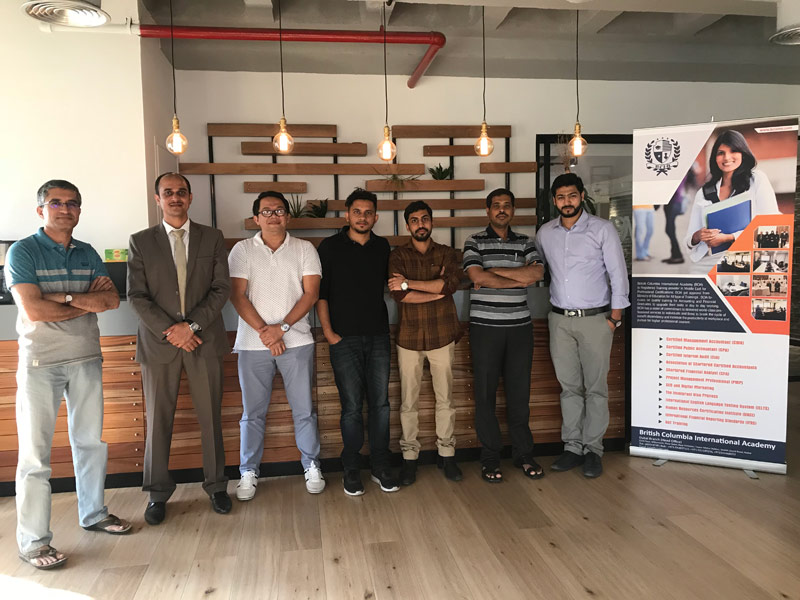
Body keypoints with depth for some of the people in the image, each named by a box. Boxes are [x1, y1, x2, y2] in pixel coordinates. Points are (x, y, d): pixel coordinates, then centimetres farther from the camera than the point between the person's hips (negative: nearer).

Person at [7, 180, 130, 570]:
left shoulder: (88, 254, 10)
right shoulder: (22, 251, -5)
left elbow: (112, 300, 0)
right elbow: (33, 309, -16)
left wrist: (67, 296, -15)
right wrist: (88, 303, -9)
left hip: (86, 358, 5)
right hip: (40, 362, -5)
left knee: (91, 442, 13)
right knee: (35, 452, 0)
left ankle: (93, 513, 29)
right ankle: (33, 541, 10)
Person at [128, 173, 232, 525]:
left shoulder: (212, 238, 7)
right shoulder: (141, 242, 6)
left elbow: (221, 289, 0)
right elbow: (136, 296, -1)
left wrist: (192, 325, -11)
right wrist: (169, 332, -11)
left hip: (204, 340, 0)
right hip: (158, 341, 0)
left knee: (211, 417, 7)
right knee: (158, 421, 6)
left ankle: (216, 485, 22)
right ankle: (158, 493, 21)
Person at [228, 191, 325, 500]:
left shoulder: (305, 249, 5)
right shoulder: (242, 250, 5)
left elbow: (311, 293, -2)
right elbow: (237, 295, -2)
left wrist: (281, 328, -12)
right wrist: (264, 332, -11)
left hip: (296, 341, 0)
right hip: (253, 343, 0)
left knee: (304, 409, 6)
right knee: (253, 412, 8)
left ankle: (312, 466, 23)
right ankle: (249, 472, 23)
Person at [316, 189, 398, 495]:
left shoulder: (382, 247, 10)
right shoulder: (330, 247, 1)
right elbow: (320, 293, 0)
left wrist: (390, 334, 12)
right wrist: (328, 332, -6)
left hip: (378, 337, 3)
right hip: (345, 339, -3)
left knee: (380, 404, 6)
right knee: (352, 406, 1)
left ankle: (381, 467, 19)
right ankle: (351, 470, 16)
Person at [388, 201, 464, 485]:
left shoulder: (447, 254, 7)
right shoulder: (398, 256, 3)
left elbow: (452, 283, -14)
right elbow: (399, 295, -12)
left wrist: (408, 283, -15)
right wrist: (439, 290, -11)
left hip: (442, 334, 1)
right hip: (408, 337, -1)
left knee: (445, 398, 8)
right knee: (409, 401, 5)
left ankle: (447, 454, 22)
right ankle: (409, 457, 17)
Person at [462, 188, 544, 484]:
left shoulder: (525, 242, 10)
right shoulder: (474, 242, 2)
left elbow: (537, 273, -8)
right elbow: (477, 277, -15)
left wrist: (494, 271, -11)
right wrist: (519, 278, -9)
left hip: (520, 326, 2)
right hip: (485, 326, -2)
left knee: (519, 391, 8)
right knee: (486, 392, 3)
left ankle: (523, 454, 22)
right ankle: (490, 457, 16)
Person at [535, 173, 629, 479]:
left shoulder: (602, 229, -3)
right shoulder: (545, 233, 7)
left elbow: (618, 275, -4)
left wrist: (615, 317, -7)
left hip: (595, 318, -3)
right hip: (560, 319, 3)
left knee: (595, 387, 2)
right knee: (569, 386, 9)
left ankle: (593, 450, 13)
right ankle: (572, 447, 18)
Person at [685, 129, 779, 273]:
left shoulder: (757, 180, 9)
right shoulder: (703, 192, 16)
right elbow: (689, 240, 14)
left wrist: (728, 238, -11)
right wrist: (698, 236, -10)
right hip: (706, 265, 2)